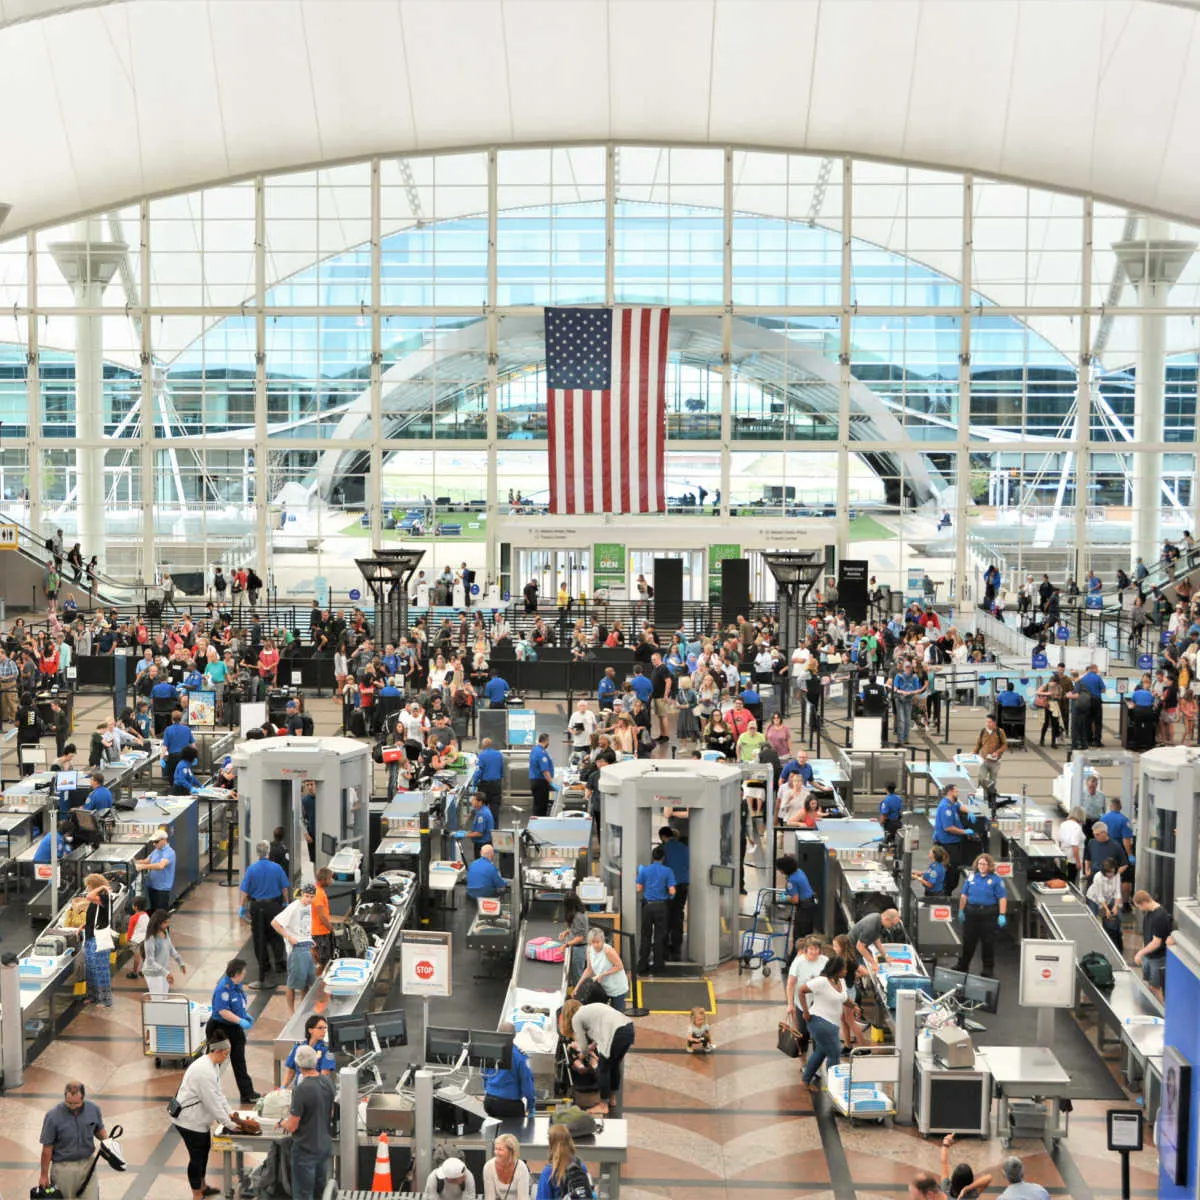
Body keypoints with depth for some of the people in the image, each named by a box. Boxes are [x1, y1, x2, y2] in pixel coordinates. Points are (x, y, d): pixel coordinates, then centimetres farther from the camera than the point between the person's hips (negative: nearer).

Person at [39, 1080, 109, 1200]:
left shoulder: (93, 1109, -10)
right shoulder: (53, 1116, -19)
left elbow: (99, 1130, 9)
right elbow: (47, 1148, -10)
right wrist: (44, 1175, -3)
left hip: (87, 1164, 2)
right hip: (63, 1167, -2)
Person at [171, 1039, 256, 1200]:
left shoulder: (213, 1065, 3)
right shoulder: (204, 1071, -30)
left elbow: (218, 1093, 9)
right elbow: (212, 1102, -27)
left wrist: (230, 1113, 2)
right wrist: (230, 1123, -18)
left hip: (199, 1118, 10)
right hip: (189, 1120, -10)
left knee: (204, 1150, 22)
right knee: (197, 1157, 2)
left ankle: (202, 1186, 40)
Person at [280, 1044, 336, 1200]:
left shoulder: (302, 1090, -25)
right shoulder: (328, 1082, -2)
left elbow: (292, 1127, -18)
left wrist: (283, 1123, 2)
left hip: (305, 1150, -7)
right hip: (325, 1146, 7)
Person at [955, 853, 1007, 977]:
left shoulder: (996, 880, -4)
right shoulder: (971, 877, 7)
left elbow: (1002, 898, -8)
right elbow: (964, 895, 11)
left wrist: (1002, 915, -15)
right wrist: (961, 911, 7)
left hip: (989, 914, -3)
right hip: (971, 913, 3)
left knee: (988, 943, 4)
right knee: (968, 940, 10)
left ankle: (988, 969, 16)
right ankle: (962, 966, 21)